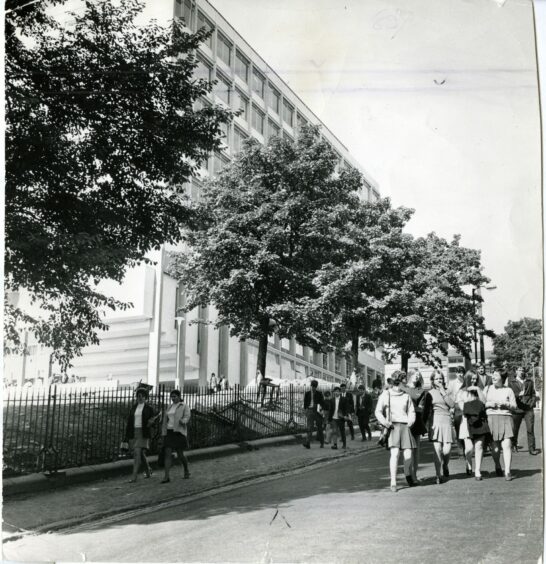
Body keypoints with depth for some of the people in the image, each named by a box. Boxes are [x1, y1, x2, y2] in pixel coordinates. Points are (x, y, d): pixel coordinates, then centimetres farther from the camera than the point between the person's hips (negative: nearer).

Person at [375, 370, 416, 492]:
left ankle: (408, 477, 24)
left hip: (405, 426, 2)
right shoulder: (385, 395, 6)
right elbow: (378, 411, 5)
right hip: (392, 427, -2)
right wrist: (385, 422, -8)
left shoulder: (406, 396, 12)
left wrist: (411, 421, -2)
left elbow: (411, 411, 17)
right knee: (395, 453, -16)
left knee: (408, 454, -2)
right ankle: (393, 482, -13)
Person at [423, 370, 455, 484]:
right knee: (437, 449, -7)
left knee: (447, 449, -6)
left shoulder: (447, 392, 12)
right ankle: (439, 475, 0)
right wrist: (423, 423, 7)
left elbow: (452, 404, -3)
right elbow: (426, 410, 11)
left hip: (446, 421, 1)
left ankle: (445, 465, 27)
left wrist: (443, 393, -6)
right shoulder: (430, 393, 8)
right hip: (434, 422, -1)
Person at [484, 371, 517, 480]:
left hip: (506, 418, -1)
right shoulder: (487, 389, 14)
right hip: (491, 418, 1)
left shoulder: (508, 390, 12)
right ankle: (498, 466, 26)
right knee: (495, 446, 0)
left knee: (507, 445, -13)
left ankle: (507, 472, -11)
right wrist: (488, 404, -6)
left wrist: (505, 404, -9)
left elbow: (514, 406, 9)